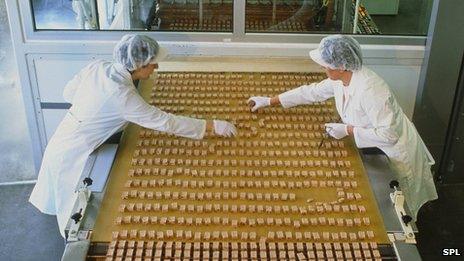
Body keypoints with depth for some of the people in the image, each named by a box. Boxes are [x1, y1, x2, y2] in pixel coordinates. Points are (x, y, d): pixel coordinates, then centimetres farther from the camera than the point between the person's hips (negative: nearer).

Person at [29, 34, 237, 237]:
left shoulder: (97, 67, -10)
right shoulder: (122, 95, -32)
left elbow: (68, 93, 4)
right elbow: (166, 122, -31)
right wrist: (212, 126, -25)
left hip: (63, 141, 8)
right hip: (73, 154, -8)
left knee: (76, 201, 28)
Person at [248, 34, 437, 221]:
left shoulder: (370, 90, -37)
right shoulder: (339, 80, -11)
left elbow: (389, 135, -34)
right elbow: (311, 92, 4)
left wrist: (348, 130, -27)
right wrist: (269, 101, 6)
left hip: (394, 152, -7)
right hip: (371, 146, 7)